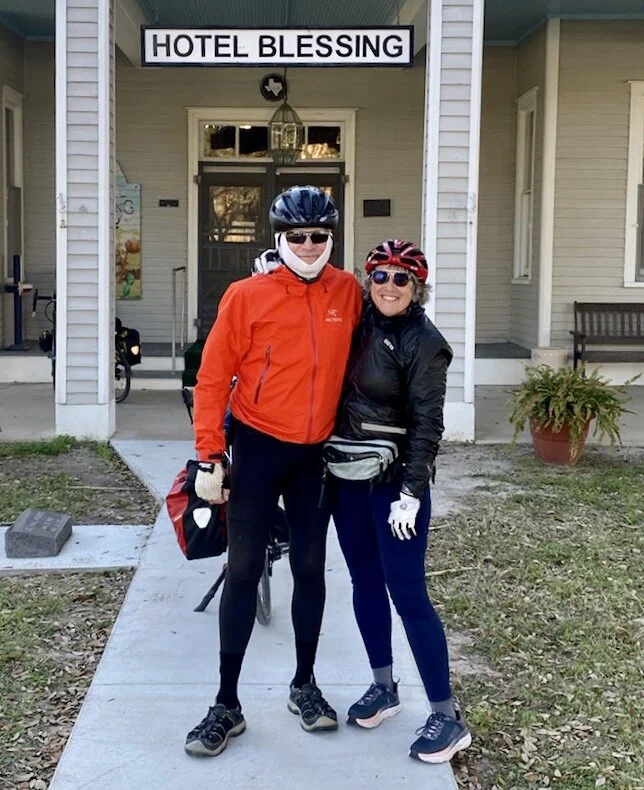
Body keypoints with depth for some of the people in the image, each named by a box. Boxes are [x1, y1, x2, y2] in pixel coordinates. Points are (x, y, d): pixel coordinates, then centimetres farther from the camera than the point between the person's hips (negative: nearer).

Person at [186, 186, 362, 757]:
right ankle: (227, 704, 10)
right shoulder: (247, 296, -8)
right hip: (258, 448, -3)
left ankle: (304, 685, 28)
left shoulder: (349, 293, 0)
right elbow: (213, 379, -8)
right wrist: (210, 459, -12)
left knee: (310, 569, 11)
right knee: (243, 572, 1)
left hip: (316, 455, 3)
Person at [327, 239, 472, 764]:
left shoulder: (424, 342, -12)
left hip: (394, 482, -7)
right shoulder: (359, 323, 6)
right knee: (365, 583, 15)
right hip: (347, 478, 7)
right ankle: (384, 687, 32)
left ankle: (448, 717, 4)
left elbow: (427, 424, -15)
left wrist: (411, 493, -19)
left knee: (407, 593, -5)